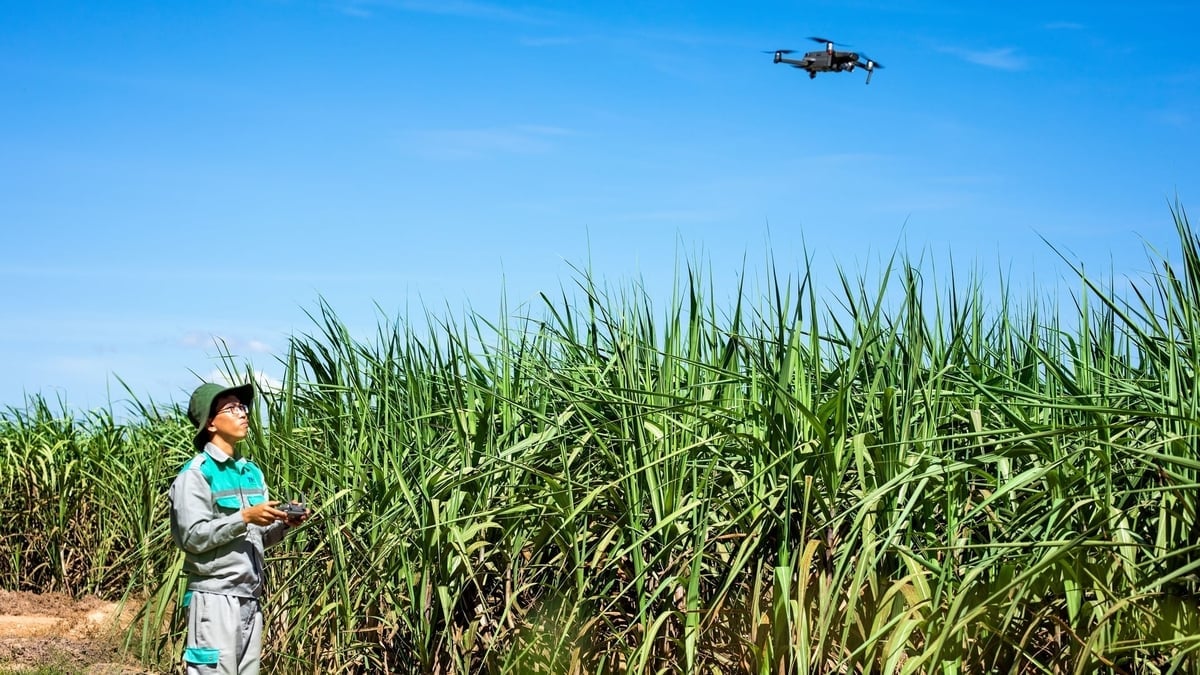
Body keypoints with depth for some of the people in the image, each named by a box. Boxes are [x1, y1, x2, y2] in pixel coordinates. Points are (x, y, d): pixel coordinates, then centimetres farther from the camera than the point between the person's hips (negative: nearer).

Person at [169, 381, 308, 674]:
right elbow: (192, 538, -15)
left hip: (250, 598, 7)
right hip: (215, 597, -7)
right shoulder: (196, 473, -7)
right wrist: (244, 517, -20)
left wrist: (283, 524, -2)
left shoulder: (252, 472, 14)